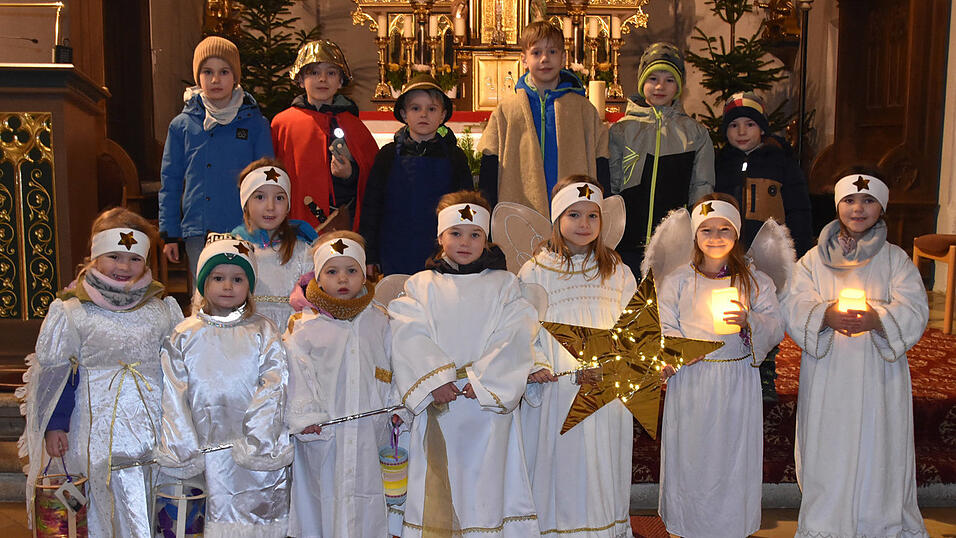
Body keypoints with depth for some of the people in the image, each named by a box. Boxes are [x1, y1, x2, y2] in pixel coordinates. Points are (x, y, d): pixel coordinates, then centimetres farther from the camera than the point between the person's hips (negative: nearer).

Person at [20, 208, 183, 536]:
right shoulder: (72, 313, -2)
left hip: (156, 425, 3)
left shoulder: (163, 310, 6)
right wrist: (54, 425, 2)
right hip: (99, 429, -3)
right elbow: (54, 373, 3)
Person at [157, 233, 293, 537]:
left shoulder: (263, 332, 4)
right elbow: (174, 393, 3)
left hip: (258, 444, 0)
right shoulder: (185, 335, 6)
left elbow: (273, 386, -5)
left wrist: (258, 437, -14)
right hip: (209, 442, 1)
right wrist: (181, 446, -4)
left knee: (262, 511, 3)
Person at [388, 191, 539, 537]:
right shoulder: (421, 285, 9)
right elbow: (410, 336, -4)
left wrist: (482, 380, -15)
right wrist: (435, 379, -16)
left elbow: (514, 339, -4)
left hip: (490, 407, 0)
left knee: (487, 479, 3)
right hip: (439, 406, 0)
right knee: (439, 484, 3)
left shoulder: (504, 284, 7)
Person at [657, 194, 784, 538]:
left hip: (738, 383, 0)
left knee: (734, 456, 7)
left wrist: (750, 322, -21)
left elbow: (776, 329, -1)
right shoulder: (677, 281, 4)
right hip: (690, 383, 0)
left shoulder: (756, 281, 4)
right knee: (690, 457, 6)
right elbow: (663, 328, 2)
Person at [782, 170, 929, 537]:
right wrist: (826, 314, -25)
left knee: (878, 455, 2)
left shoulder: (896, 259, 5)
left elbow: (914, 313, -6)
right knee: (828, 455, 4)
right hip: (827, 377, 1)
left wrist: (875, 319, -27)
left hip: (878, 377, 0)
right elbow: (794, 307, -4)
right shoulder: (815, 259, 7)